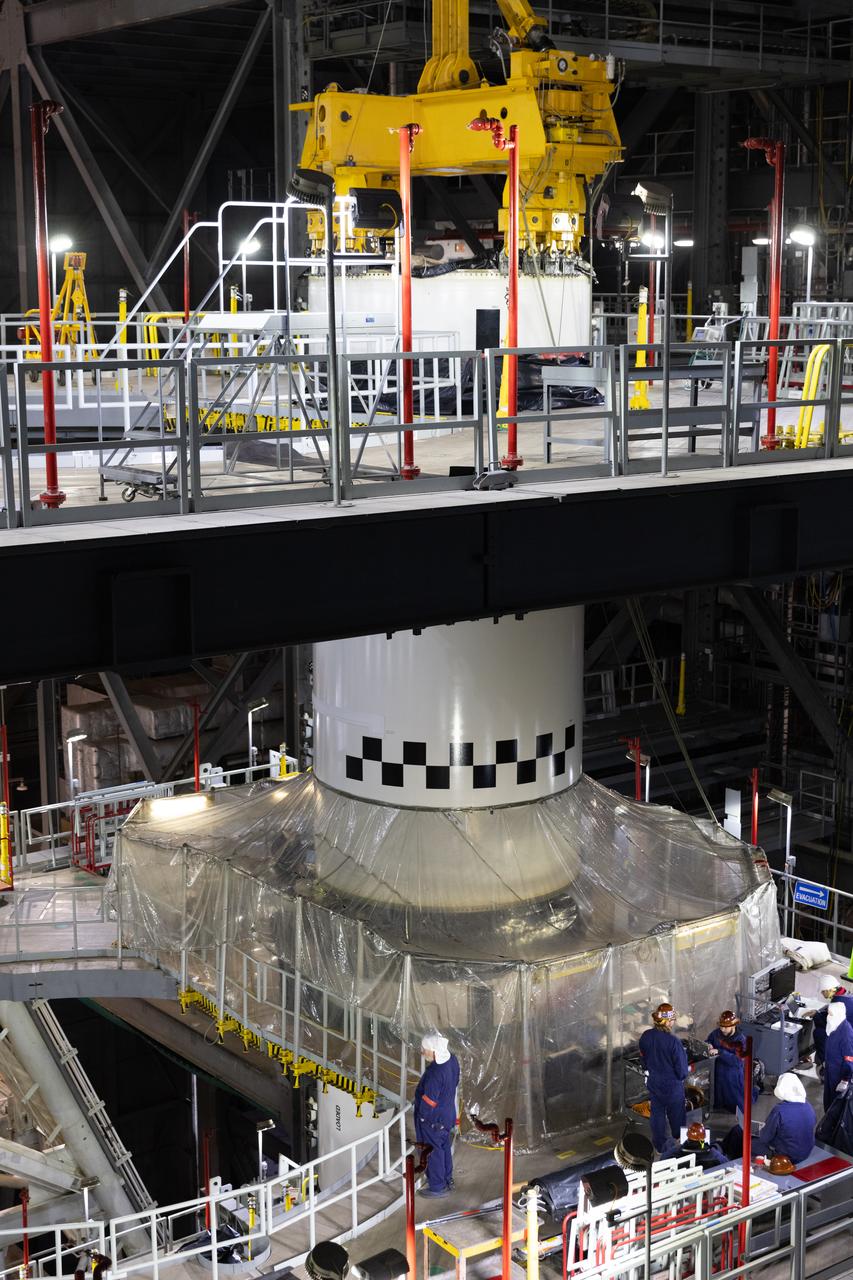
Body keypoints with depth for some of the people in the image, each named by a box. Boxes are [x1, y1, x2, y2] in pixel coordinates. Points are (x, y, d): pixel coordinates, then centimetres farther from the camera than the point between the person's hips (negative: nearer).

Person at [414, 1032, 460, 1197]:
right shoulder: (451, 1060, -9)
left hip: (433, 1120, -8)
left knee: (433, 1152, 11)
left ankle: (437, 1187, 26)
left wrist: (422, 1114, -10)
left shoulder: (435, 1073, -35)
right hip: (448, 1114, 8)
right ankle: (447, 1179, 42)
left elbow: (428, 1100, -26)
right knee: (444, 1147, 25)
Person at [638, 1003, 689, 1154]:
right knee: (676, 1111, 19)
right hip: (672, 1084, -4)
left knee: (657, 1113, 18)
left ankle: (660, 1145, 27)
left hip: (653, 1083, 4)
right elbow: (681, 1068, -20)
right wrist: (683, 1074, 2)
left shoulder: (645, 1037, -12)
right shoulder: (673, 1041, -29)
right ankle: (678, 1137, 38)